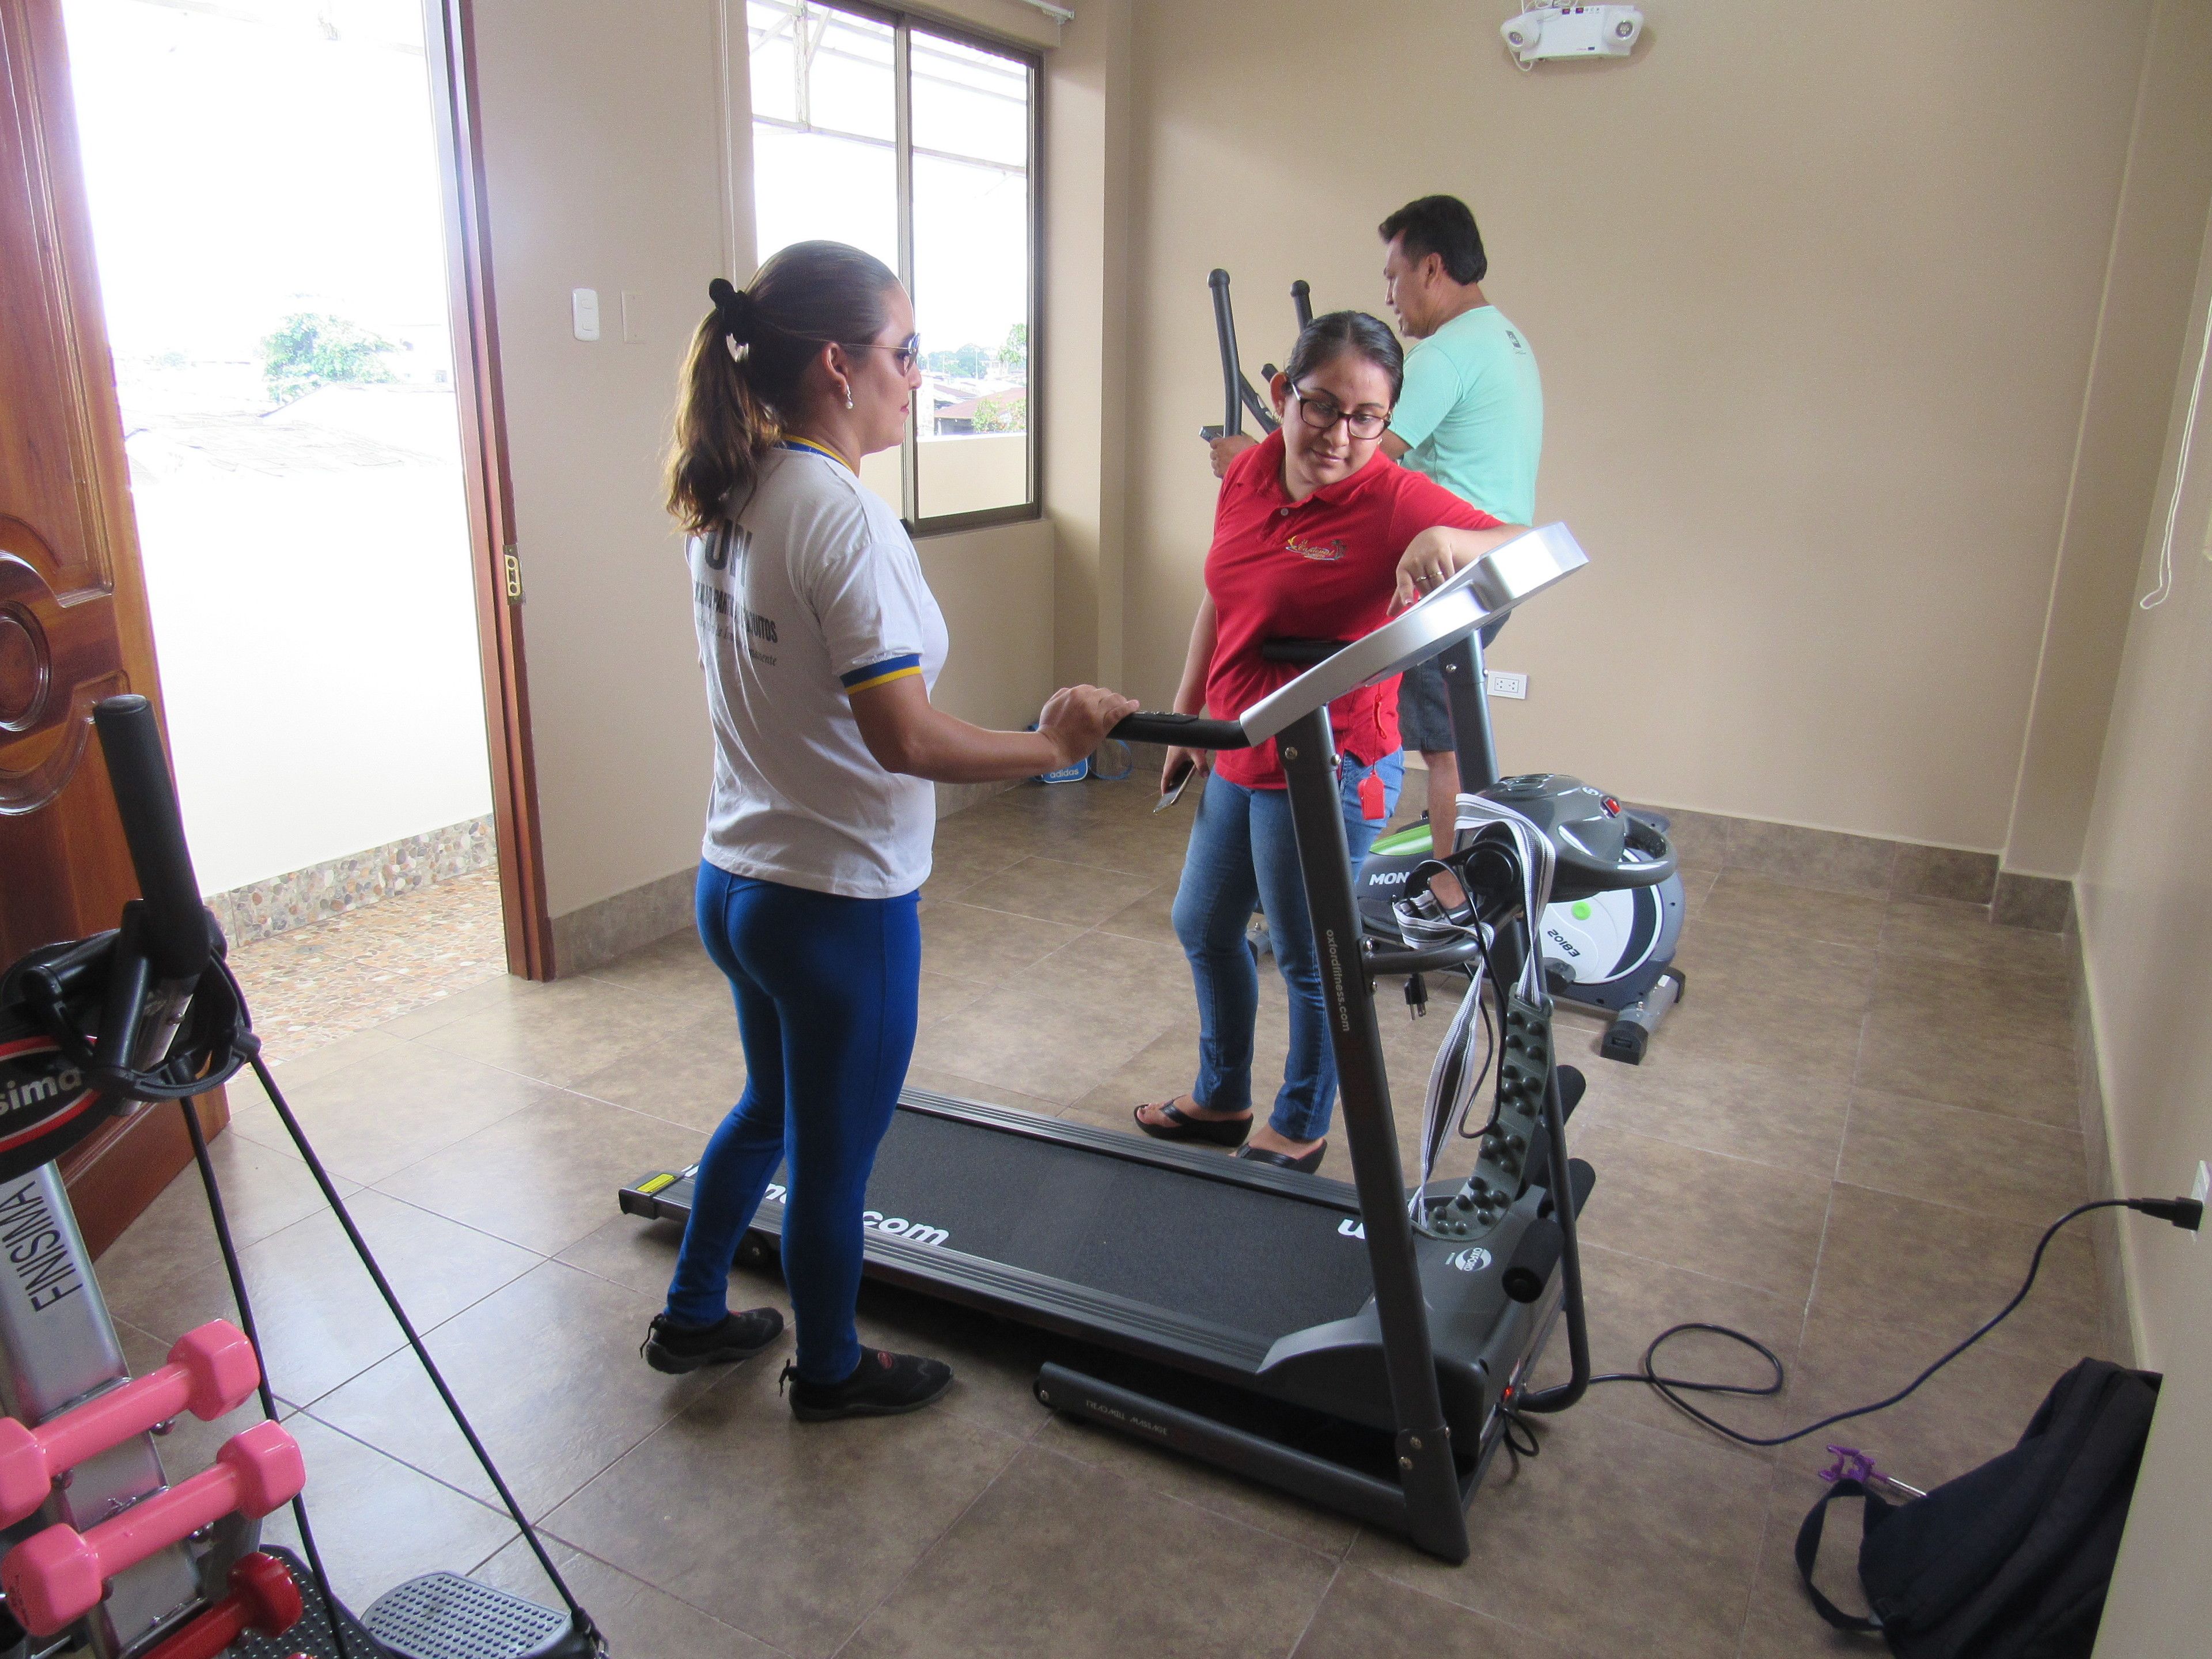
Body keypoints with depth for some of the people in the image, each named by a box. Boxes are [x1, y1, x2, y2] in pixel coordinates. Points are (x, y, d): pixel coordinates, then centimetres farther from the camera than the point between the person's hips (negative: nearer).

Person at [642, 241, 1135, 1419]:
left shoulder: (726, 505, 5)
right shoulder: (844, 518, -22)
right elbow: (904, 739, -28)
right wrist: (1053, 746, -18)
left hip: (735, 879, 9)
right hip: (840, 903, -8)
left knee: (771, 1106, 28)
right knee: (834, 1154, 13)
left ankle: (693, 1318, 45)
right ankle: (829, 1371, 35)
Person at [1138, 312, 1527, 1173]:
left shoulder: (1396, 502, -19)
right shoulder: (1248, 473, 1)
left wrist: (1453, 542, -47)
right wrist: (1186, 718, 19)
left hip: (1328, 773, -8)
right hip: (1239, 759, 8)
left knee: (1310, 962, 9)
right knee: (1202, 928, 22)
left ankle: (1298, 1133, 33)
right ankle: (1221, 1100, 45)